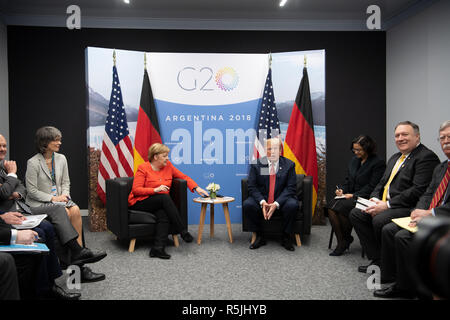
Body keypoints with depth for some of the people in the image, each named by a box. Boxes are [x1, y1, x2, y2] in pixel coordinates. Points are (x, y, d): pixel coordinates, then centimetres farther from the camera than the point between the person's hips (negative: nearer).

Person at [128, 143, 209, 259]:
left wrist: (196, 188, -3)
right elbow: (136, 190, -11)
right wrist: (155, 190, -22)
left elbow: (184, 177, 12)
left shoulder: (168, 166, 9)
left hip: (160, 203, 4)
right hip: (140, 203, -4)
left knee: (164, 215, -32)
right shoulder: (143, 168, -5)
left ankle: (158, 248, -38)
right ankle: (183, 231, -29)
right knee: (165, 197, -33)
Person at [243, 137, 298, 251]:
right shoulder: (256, 164, 0)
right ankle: (259, 236, -6)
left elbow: (291, 188, -7)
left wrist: (276, 203, -21)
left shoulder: (289, 165, -1)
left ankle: (286, 238, -7)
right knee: (247, 204, -27)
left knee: (292, 205, -32)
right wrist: (262, 201, -22)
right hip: (261, 200, 1)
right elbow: (252, 187, -3)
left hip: (281, 201, -1)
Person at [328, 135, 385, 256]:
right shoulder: (354, 160, 16)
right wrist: (342, 190, 1)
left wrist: (354, 195, -17)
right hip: (350, 196, 7)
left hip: (364, 199, -6)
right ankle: (341, 242, -14)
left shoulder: (378, 163, -6)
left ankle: (347, 239, -4)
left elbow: (372, 187, -11)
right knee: (331, 208, -22)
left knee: (341, 208, -30)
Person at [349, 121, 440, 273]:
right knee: (355, 213, -5)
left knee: (379, 220, -32)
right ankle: (377, 259, -2)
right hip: (384, 204, 9)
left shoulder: (427, 157, -10)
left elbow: (418, 190, -20)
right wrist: (375, 199, -2)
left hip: (409, 208, -9)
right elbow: (382, 183, 20)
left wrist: (387, 205, -21)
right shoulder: (395, 158, 20)